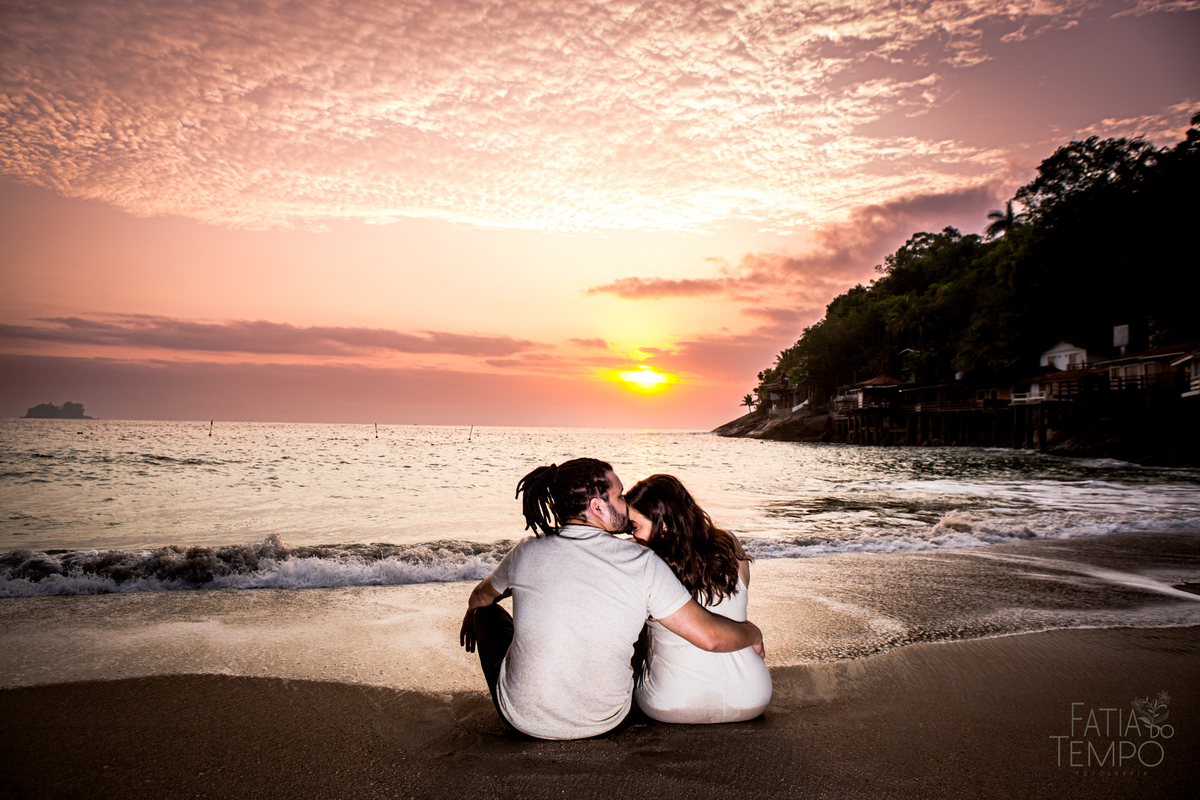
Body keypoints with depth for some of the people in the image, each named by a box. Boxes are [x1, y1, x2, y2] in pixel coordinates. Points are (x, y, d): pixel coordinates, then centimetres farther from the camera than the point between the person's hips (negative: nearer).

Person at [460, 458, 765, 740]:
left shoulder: (527, 553, -10)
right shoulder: (642, 563, -17)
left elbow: (480, 597, 13)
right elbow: (710, 636, -15)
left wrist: (471, 616, 37)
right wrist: (752, 633, 8)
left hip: (525, 718, 0)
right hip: (604, 721, 1)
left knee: (487, 612, 25)